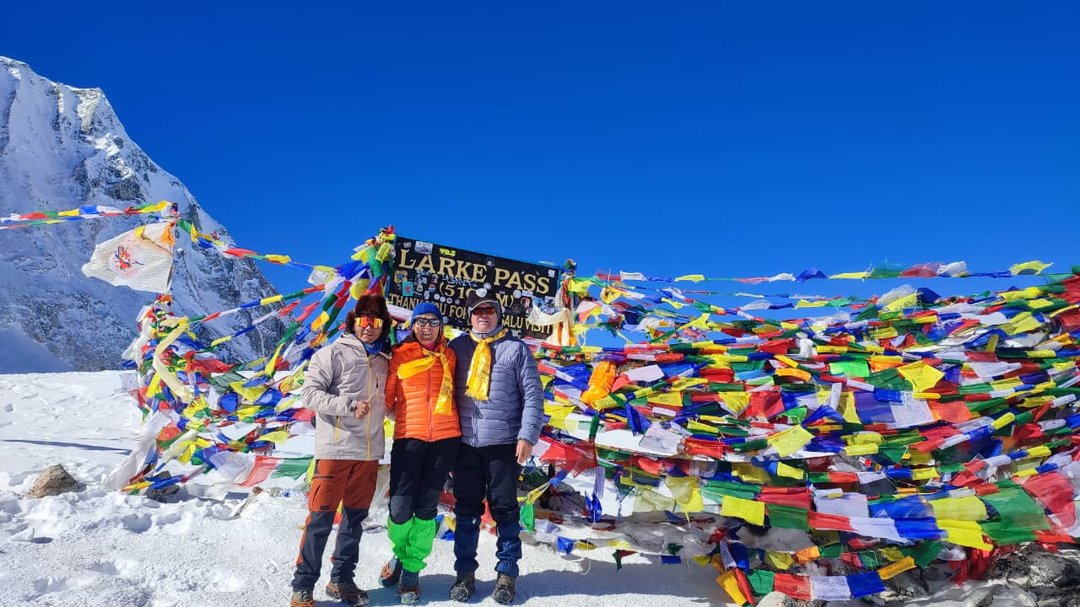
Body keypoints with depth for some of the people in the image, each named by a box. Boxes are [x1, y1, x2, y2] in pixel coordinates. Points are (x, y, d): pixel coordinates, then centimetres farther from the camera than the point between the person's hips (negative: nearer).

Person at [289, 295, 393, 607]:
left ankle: (342, 579, 26)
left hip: (369, 452, 5)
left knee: (355, 517, 12)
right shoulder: (334, 353, -4)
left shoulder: (383, 360, 12)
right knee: (321, 518, 0)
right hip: (336, 449, -5)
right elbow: (310, 393, -10)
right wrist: (348, 405, -19)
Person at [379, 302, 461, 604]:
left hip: (445, 438, 2)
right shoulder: (400, 355, 4)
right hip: (409, 437, -1)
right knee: (400, 506, -2)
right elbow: (387, 397, 8)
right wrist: (406, 417, -2)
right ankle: (399, 555, 28)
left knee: (426, 507, 5)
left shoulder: (449, 356, 9)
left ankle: (411, 569, 20)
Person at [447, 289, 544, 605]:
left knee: (504, 510, 7)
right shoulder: (457, 347, 7)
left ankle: (507, 573, 20)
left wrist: (527, 436, -9)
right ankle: (465, 572, 23)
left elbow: (533, 394, -2)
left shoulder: (516, 348, 1)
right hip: (465, 444, 2)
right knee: (466, 510, 10)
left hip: (504, 443, -2)